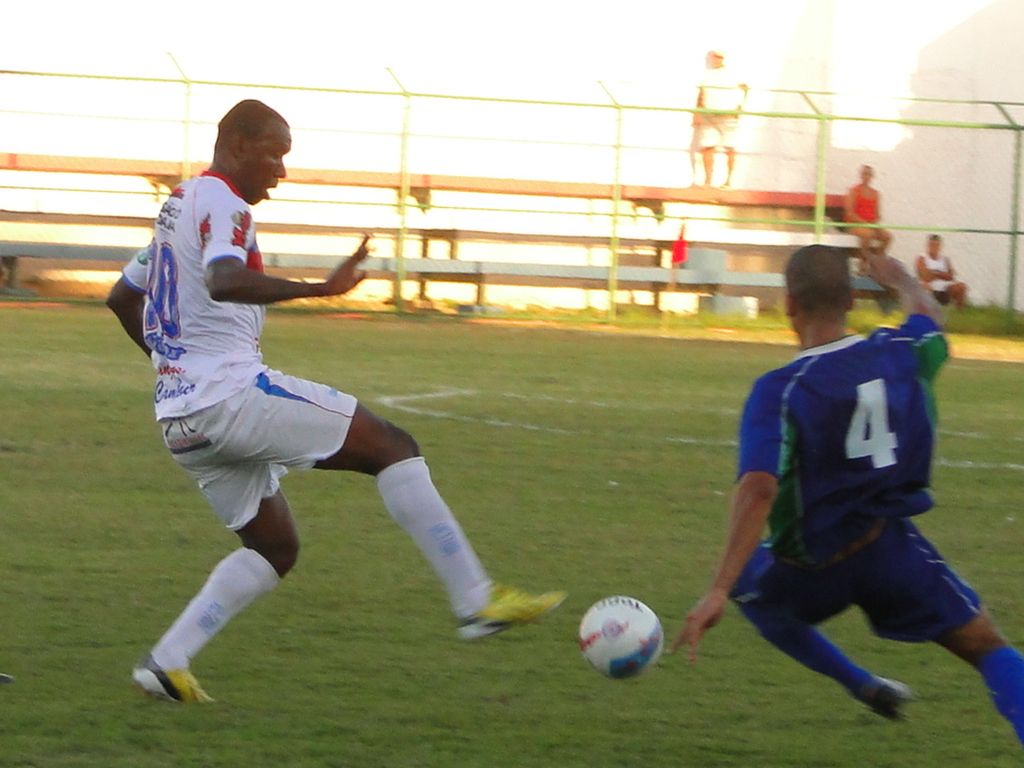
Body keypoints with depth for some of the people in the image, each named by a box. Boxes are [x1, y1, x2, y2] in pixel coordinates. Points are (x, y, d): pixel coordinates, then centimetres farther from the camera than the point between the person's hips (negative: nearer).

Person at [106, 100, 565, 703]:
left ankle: (167, 663, 7)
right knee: (393, 448, -7)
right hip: (233, 394, -10)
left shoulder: (180, 204, 22)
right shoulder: (222, 204, -9)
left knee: (276, 547, 18)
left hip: (182, 420, 10)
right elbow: (224, 282, -31)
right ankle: (476, 601, -14)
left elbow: (122, 298, 32)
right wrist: (318, 289, -39)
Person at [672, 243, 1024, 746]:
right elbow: (929, 317, 20)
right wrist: (898, 278, 44)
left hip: (813, 564, -2)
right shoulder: (900, 353, -6)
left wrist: (718, 592, -36)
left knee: (745, 584, 31)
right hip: (892, 544, 2)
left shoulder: (778, 393, -20)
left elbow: (758, 489, -32)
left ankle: (863, 686, 28)